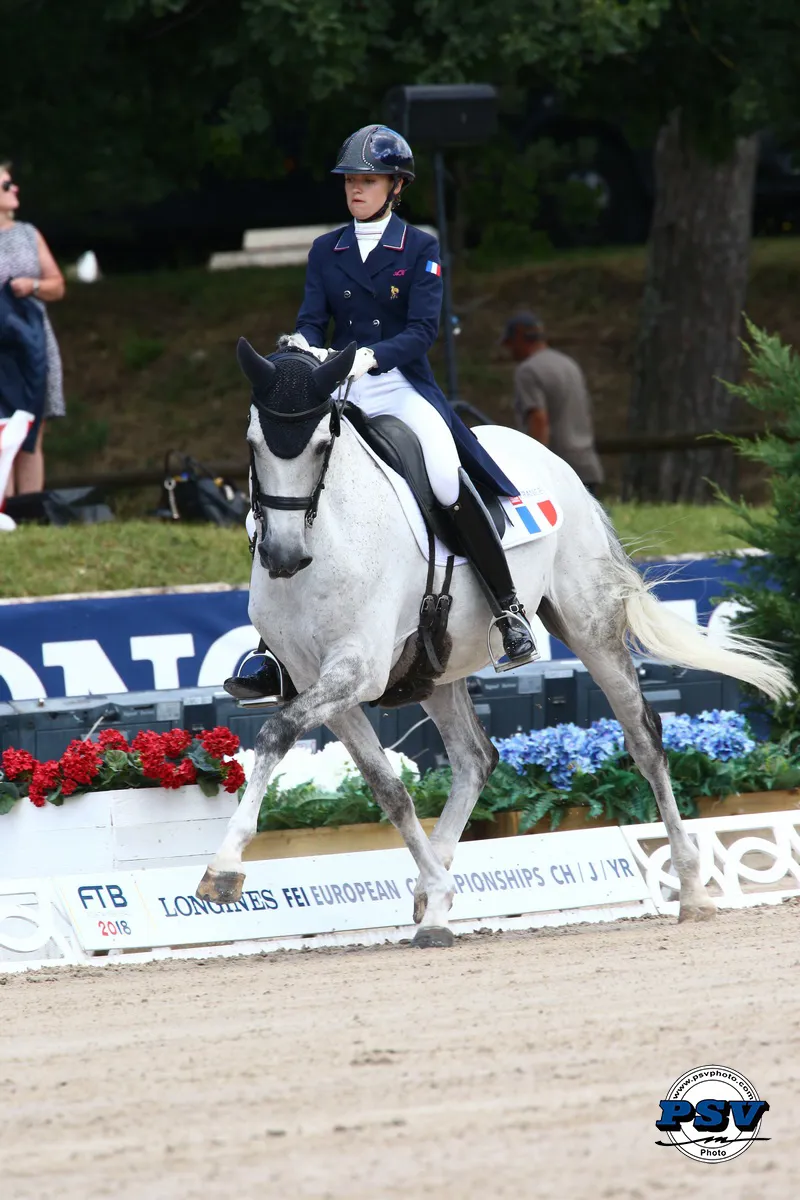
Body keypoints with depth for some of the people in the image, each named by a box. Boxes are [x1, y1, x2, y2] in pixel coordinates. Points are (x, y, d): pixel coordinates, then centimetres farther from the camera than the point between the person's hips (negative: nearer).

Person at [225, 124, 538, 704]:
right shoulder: (325, 251, 12)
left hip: (404, 389, -4)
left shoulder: (421, 249, 1)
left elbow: (423, 329, -10)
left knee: (450, 485, -29)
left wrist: (371, 356, -28)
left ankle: (509, 608, -14)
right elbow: (312, 321, 3)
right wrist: (303, 347, -21)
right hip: (339, 396, 4)